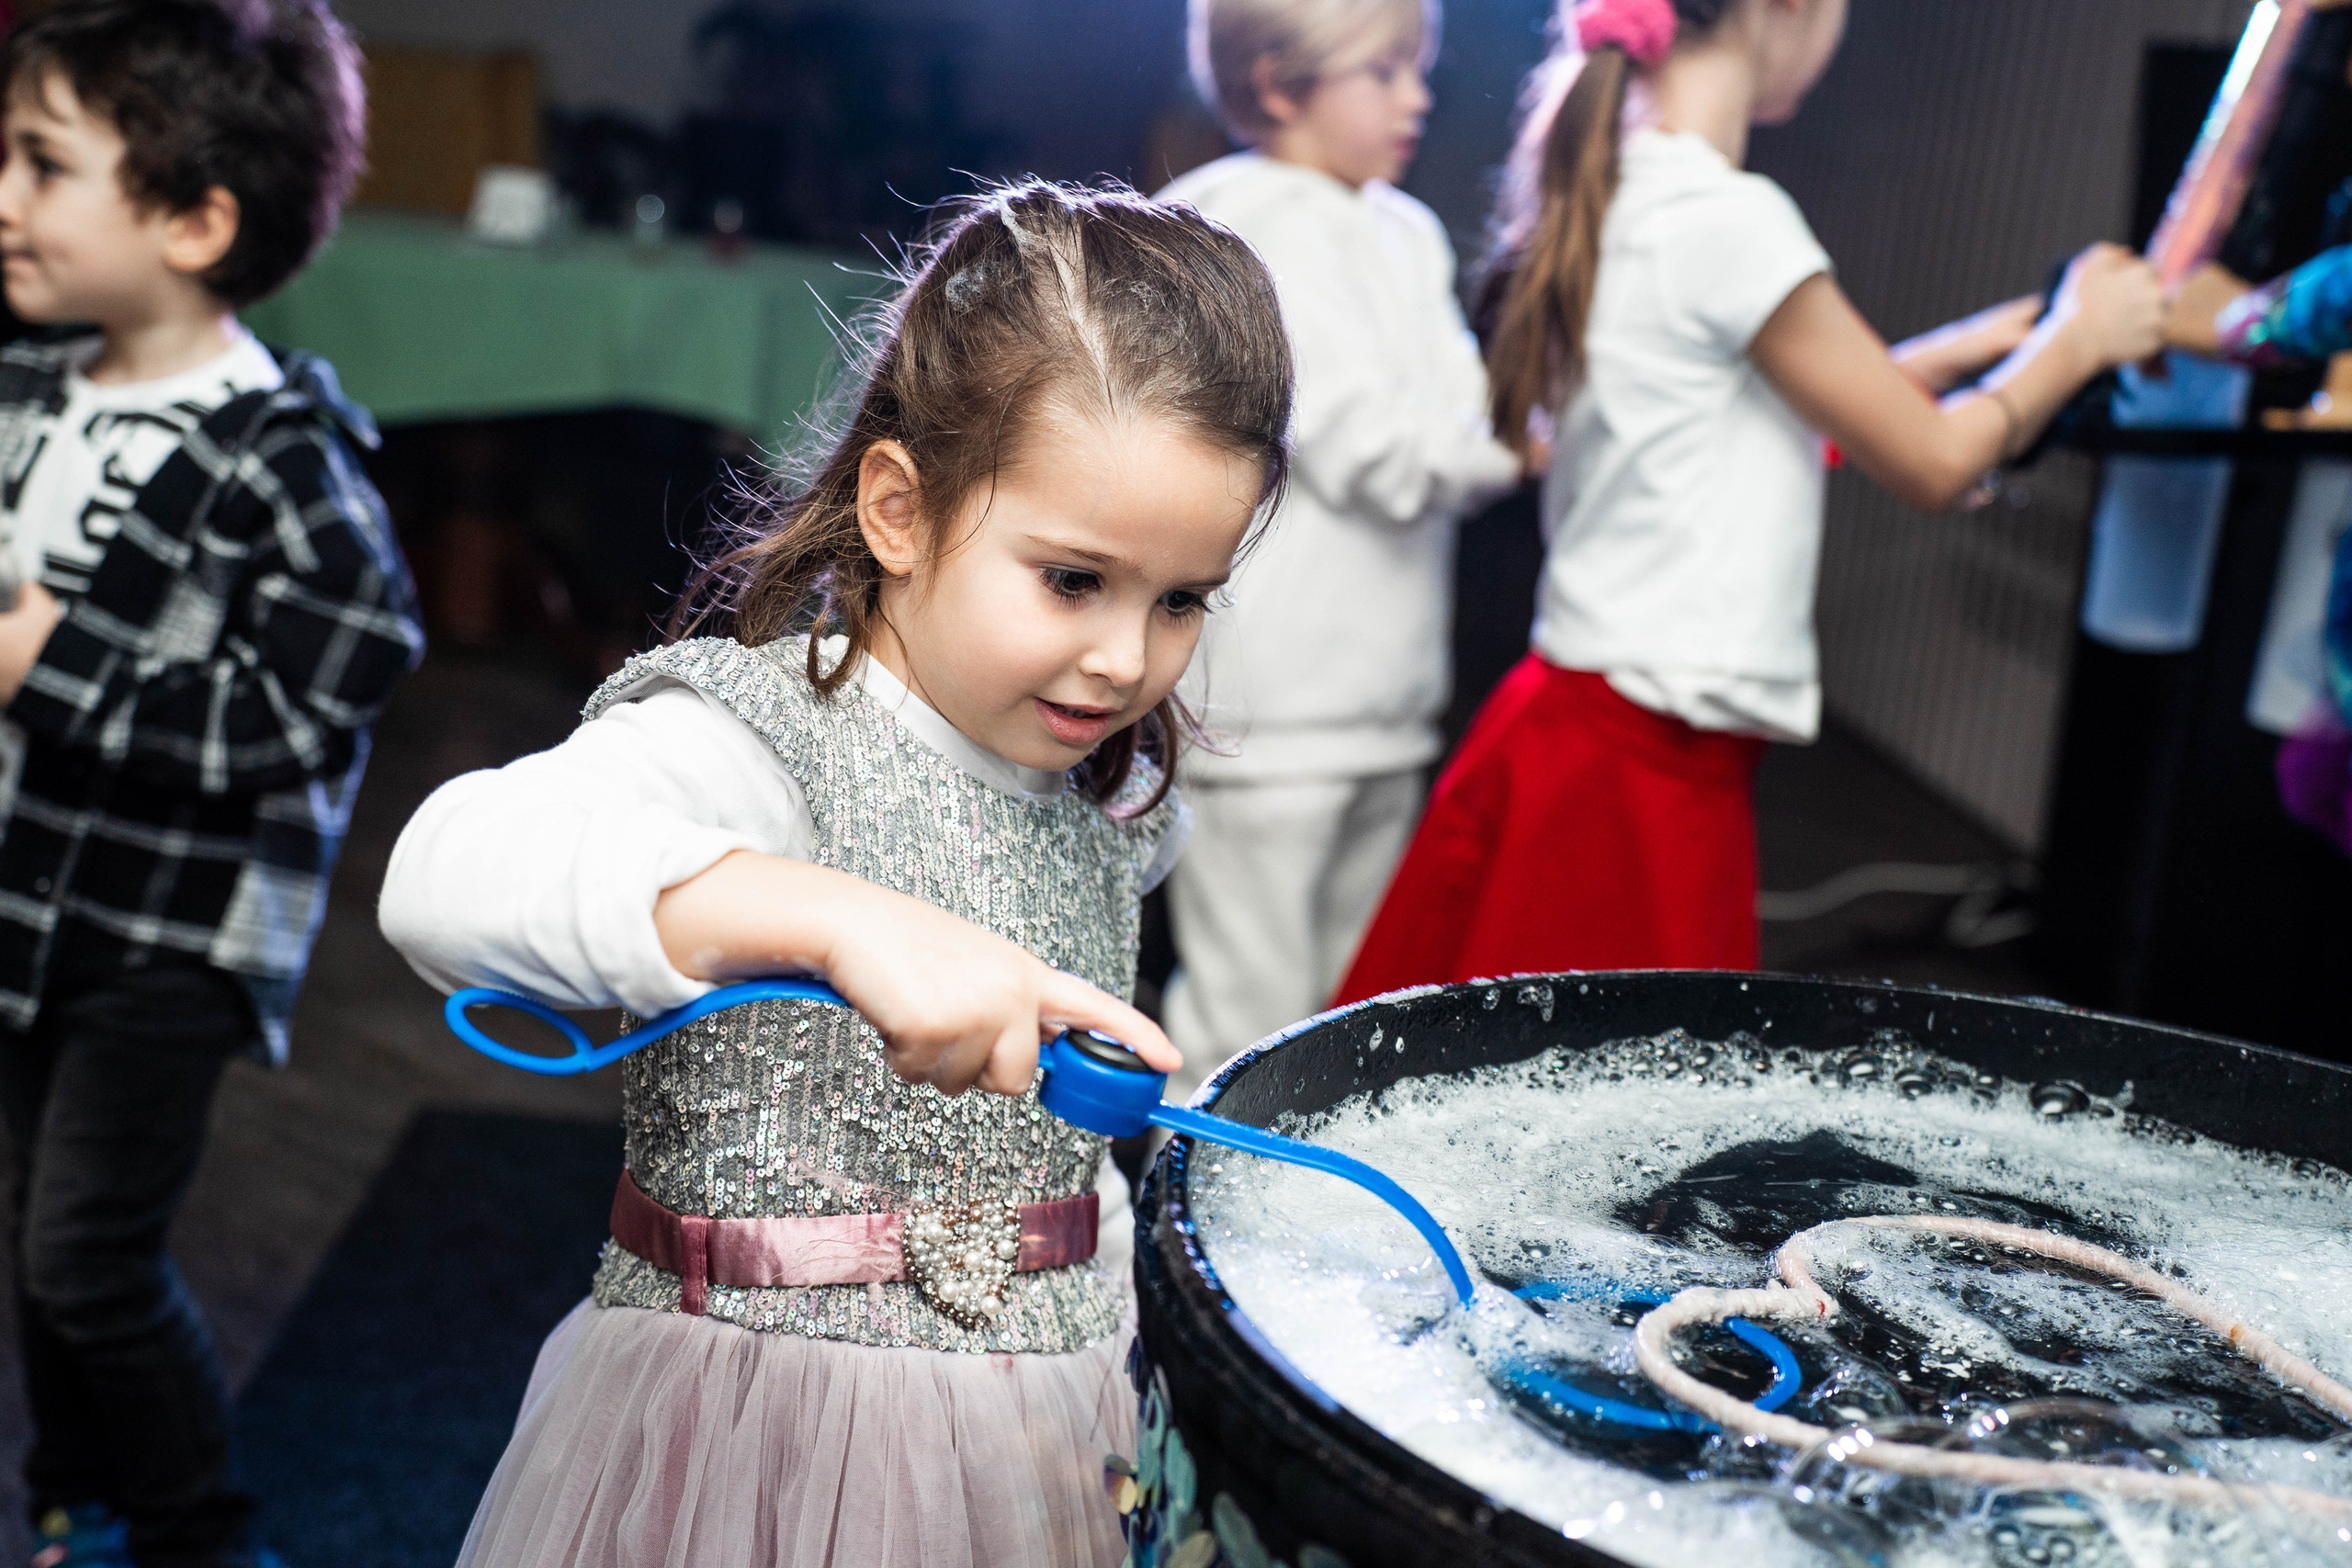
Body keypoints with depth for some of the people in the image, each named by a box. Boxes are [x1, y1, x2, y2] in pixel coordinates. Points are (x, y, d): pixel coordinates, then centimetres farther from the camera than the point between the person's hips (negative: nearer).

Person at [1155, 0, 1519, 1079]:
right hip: (1271, 714, -8)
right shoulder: (1253, 224, -8)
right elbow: (1373, 450, -15)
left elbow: (1461, 446, 12)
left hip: (1382, 699, 9)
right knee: (1248, 1033, -5)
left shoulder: (1405, 232, 18)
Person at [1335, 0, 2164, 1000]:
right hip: (1641, 774, -9)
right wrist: (2079, 339, 10)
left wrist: (1960, 349, 26)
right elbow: (1931, 464, -6)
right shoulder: (1730, 221, -16)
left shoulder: (1609, 195, 11)